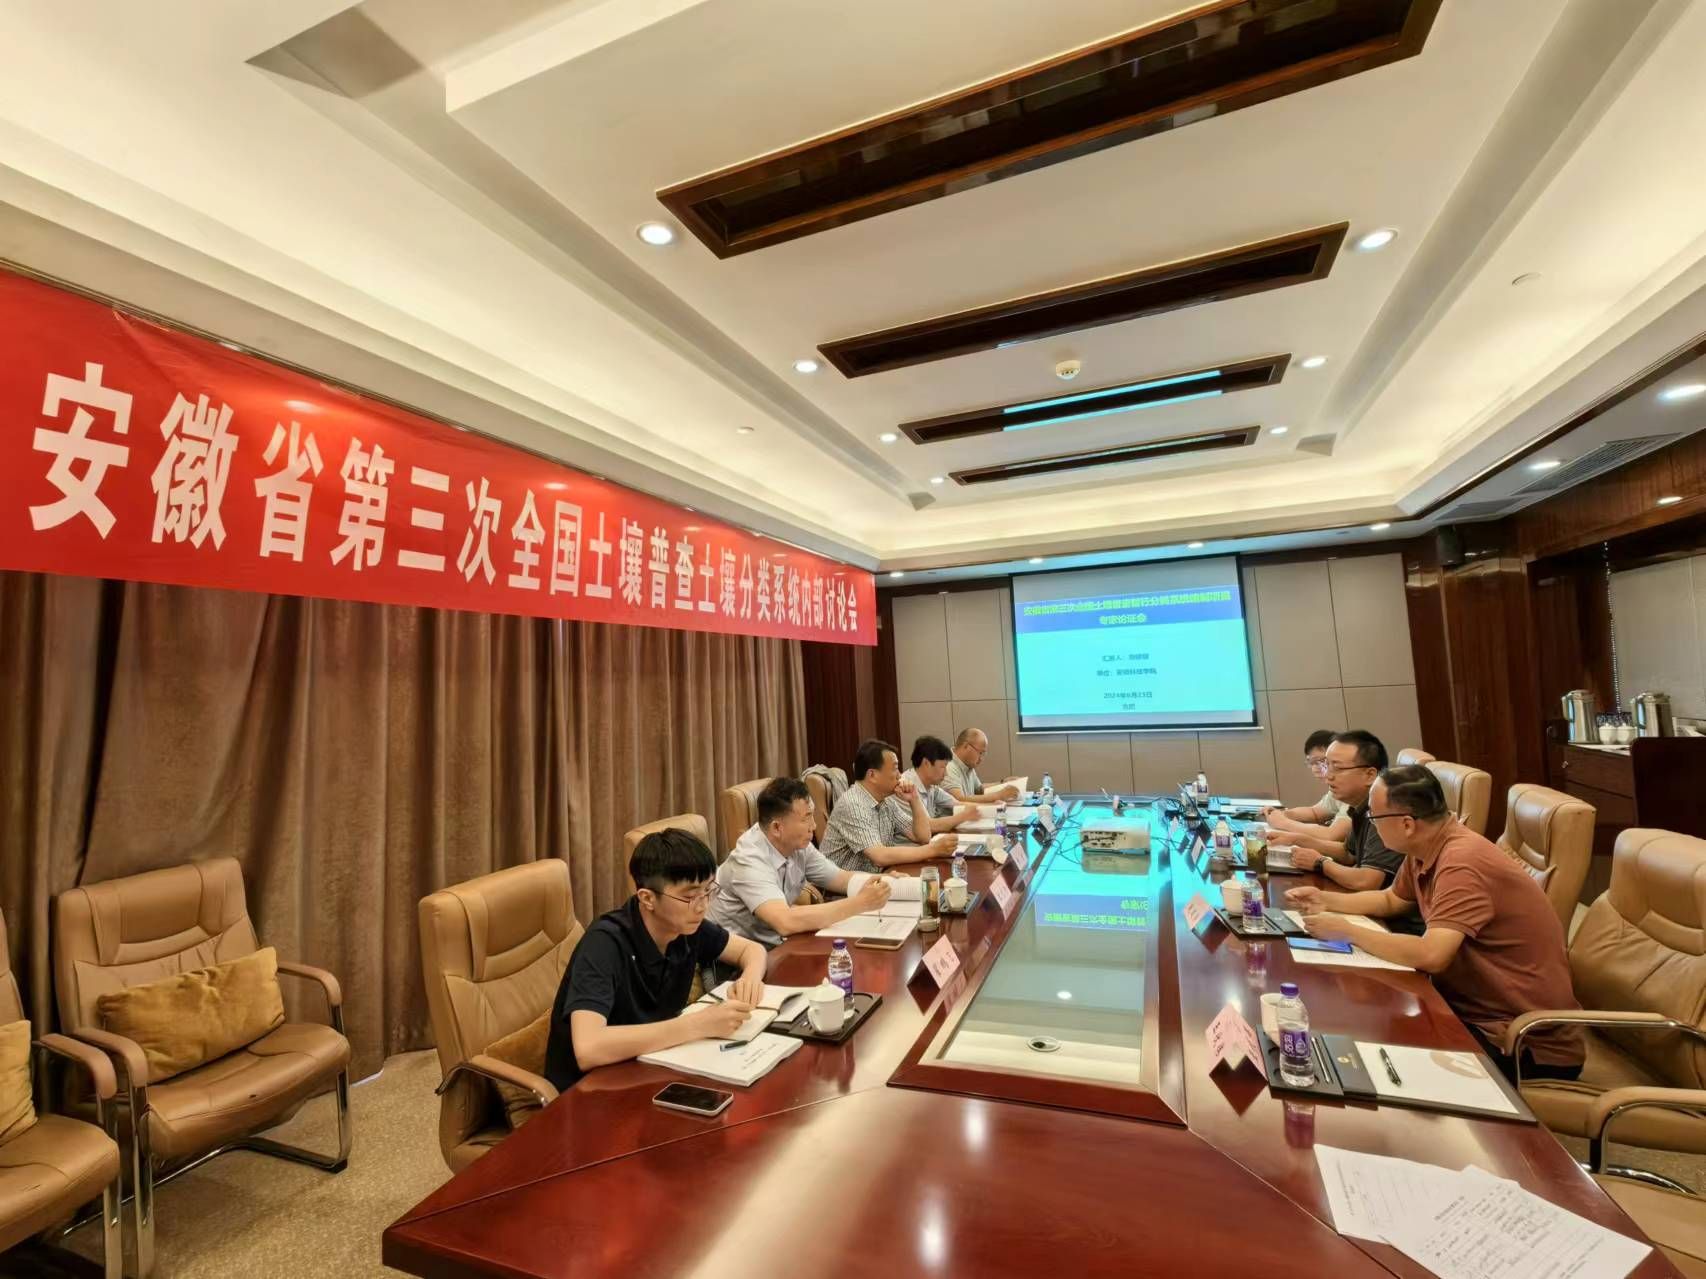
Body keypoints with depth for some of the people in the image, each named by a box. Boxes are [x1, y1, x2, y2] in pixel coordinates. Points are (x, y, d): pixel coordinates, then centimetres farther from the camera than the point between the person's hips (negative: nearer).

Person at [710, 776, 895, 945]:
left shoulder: (798, 844, -5)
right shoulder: (750, 861, -27)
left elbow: (841, 879, 4)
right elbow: (786, 922, -39)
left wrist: (881, 882, -15)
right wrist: (860, 903, -34)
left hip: (776, 945, 7)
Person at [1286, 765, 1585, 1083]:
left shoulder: (1462, 863, -28)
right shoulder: (1422, 848, 0)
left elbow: (1431, 956, -37)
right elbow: (1391, 901, 19)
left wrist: (1347, 932, -24)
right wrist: (1326, 900, 4)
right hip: (1478, 1012, 8)